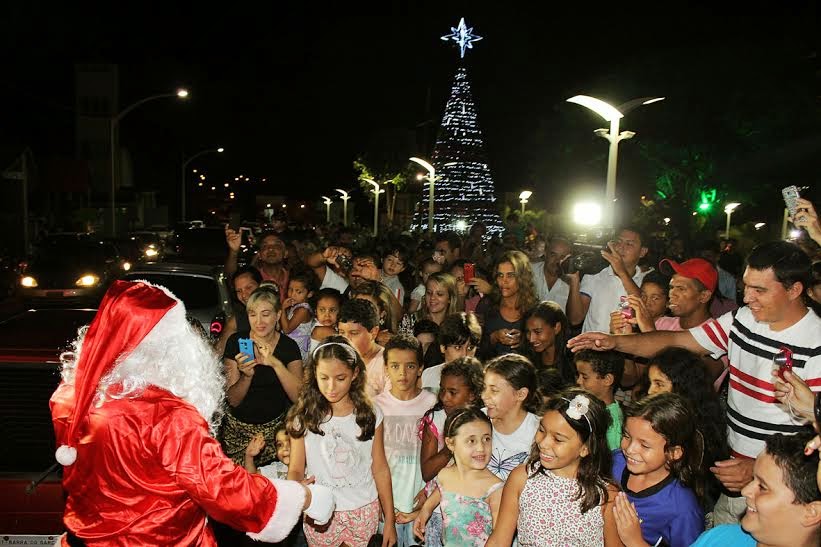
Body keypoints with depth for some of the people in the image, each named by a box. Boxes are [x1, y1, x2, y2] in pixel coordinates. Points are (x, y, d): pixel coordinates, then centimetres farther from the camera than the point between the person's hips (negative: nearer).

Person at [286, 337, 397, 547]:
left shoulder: (370, 415, -5)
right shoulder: (303, 417, -8)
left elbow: (380, 469, -1)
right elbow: (296, 469, -5)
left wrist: (389, 521, 2)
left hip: (363, 512, 1)